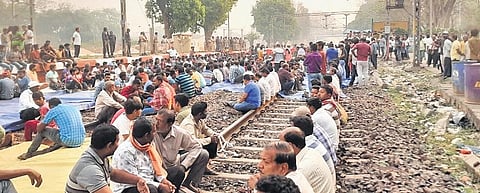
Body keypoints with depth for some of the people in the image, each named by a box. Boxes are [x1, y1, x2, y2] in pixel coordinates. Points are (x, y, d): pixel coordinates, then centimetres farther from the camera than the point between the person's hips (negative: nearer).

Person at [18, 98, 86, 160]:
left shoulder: (53, 110, 4)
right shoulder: (74, 108, 21)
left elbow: (39, 129, 11)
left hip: (67, 141, -6)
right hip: (80, 141, 6)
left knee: (42, 131, 18)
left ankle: (28, 154, 31)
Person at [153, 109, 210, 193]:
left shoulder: (180, 133, -13)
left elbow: (196, 147, -6)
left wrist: (183, 165, -16)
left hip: (175, 163, 4)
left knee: (203, 154, -7)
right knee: (178, 171, -35)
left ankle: (189, 183, 0)